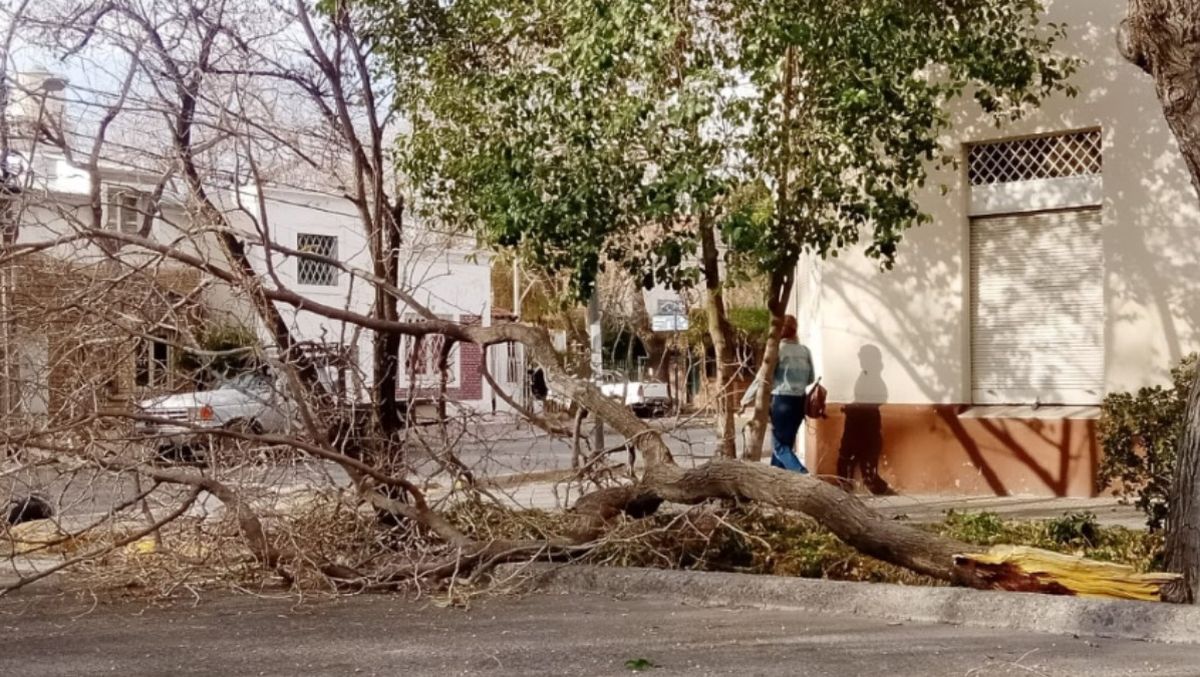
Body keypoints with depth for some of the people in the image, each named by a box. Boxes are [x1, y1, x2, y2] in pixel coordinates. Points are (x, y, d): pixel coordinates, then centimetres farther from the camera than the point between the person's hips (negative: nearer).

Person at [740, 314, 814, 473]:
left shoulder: (777, 350, -11)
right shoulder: (805, 351, 4)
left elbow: (761, 379, -10)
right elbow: (811, 379, 13)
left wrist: (745, 400, -1)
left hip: (782, 400, -6)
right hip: (800, 401, 6)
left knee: (780, 446, 0)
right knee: (786, 443, 15)